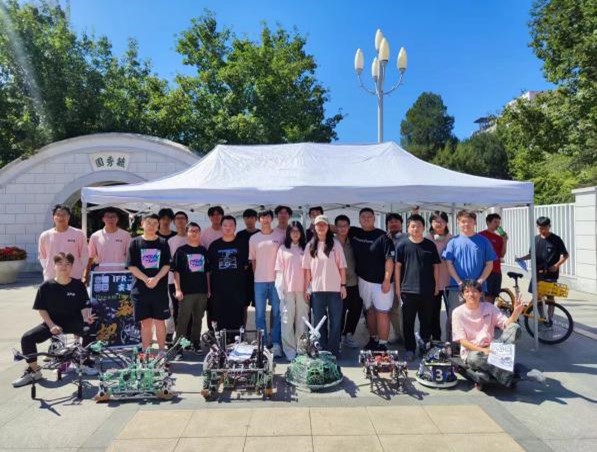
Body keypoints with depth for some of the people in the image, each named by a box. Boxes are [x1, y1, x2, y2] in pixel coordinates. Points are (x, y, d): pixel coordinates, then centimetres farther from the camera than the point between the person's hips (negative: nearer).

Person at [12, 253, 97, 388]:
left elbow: (84, 307, -3)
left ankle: (86, 363, -5)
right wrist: (51, 325, -12)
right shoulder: (46, 286, -3)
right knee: (27, 338, -17)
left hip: (74, 321, -2)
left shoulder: (78, 285, -4)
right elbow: (41, 309, 0)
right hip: (53, 322, 2)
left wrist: (86, 318, -24)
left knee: (89, 330, -30)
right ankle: (34, 371, 4)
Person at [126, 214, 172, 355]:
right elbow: (131, 266, -1)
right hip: (140, 289, 0)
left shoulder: (163, 243, 5)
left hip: (160, 289, 0)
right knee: (145, 322, 6)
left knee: (159, 321, 5)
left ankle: (162, 351, 14)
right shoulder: (135, 243, 4)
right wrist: (146, 279, -14)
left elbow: (167, 265, 1)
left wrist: (156, 279, -15)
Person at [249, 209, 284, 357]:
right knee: (260, 314, 7)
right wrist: (256, 275, 6)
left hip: (276, 279, -2)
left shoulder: (280, 236, 3)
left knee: (277, 313, 1)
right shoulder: (254, 239, 8)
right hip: (259, 281, 2)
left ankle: (276, 343, 9)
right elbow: (252, 260, 13)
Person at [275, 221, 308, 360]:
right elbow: (279, 271, 2)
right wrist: (281, 290, -5)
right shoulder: (283, 249, 6)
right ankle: (289, 351, 6)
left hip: (302, 289, 2)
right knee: (287, 321, -2)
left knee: (302, 320, 5)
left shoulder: (305, 249, 10)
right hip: (287, 290, -1)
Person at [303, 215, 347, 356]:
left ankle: (334, 350, 17)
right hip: (316, 289, 2)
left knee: (335, 321, 5)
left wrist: (343, 285, -4)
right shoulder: (310, 246, 6)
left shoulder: (335, 244, 1)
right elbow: (307, 268, 6)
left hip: (334, 288, -1)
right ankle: (321, 350, 21)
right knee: (318, 321, 9)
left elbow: (342, 266, 1)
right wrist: (307, 287, 2)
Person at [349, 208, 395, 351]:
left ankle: (382, 345, 3)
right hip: (363, 280, 6)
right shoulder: (354, 233, 6)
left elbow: (389, 259, -13)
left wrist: (387, 280, -18)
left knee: (382, 312, -3)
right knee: (370, 311, 17)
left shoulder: (382, 236, -10)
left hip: (381, 282, -6)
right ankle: (373, 339, 31)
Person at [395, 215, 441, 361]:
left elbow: (436, 266, 9)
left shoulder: (430, 245, 4)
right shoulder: (402, 245, -1)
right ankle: (410, 349, 15)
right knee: (408, 322, 5)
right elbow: (398, 266, 0)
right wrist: (397, 287, -2)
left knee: (426, 321, 13)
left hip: (427, 290, 2)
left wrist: (437, 285, 7)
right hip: (408, 290, -2)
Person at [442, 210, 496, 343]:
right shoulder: (453, 242, 3)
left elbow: (489, 264, 3)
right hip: (456, 288, 0)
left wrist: (480, 281, -9)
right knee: (453, 320, 5)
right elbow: (449, 264, 0)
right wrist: (460, 282, -10)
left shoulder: (483, 241, 4)